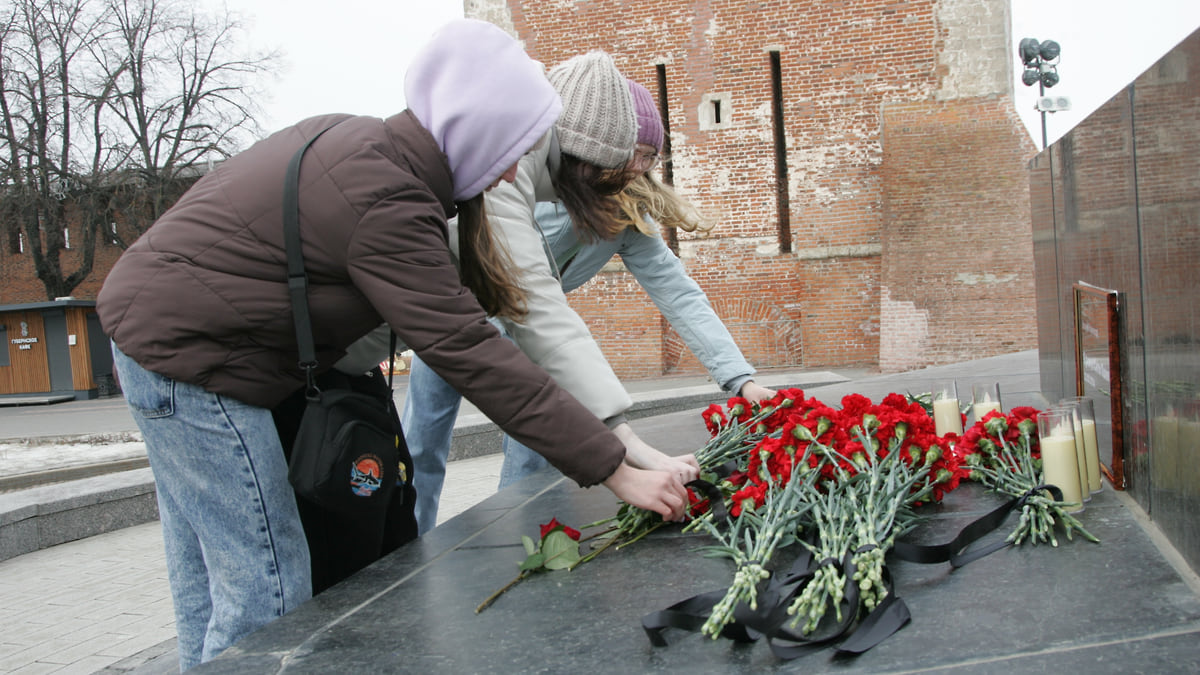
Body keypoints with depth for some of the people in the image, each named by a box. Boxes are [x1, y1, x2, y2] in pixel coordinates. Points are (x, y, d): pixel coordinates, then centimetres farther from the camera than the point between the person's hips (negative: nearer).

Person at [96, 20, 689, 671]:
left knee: (204, 580, 18)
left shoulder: (354, 137, 3)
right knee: (267, 592, -5)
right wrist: (616, 470, -25)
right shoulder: (387, 205, -26)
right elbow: (472, 355, -28)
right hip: (187, 353, -10)